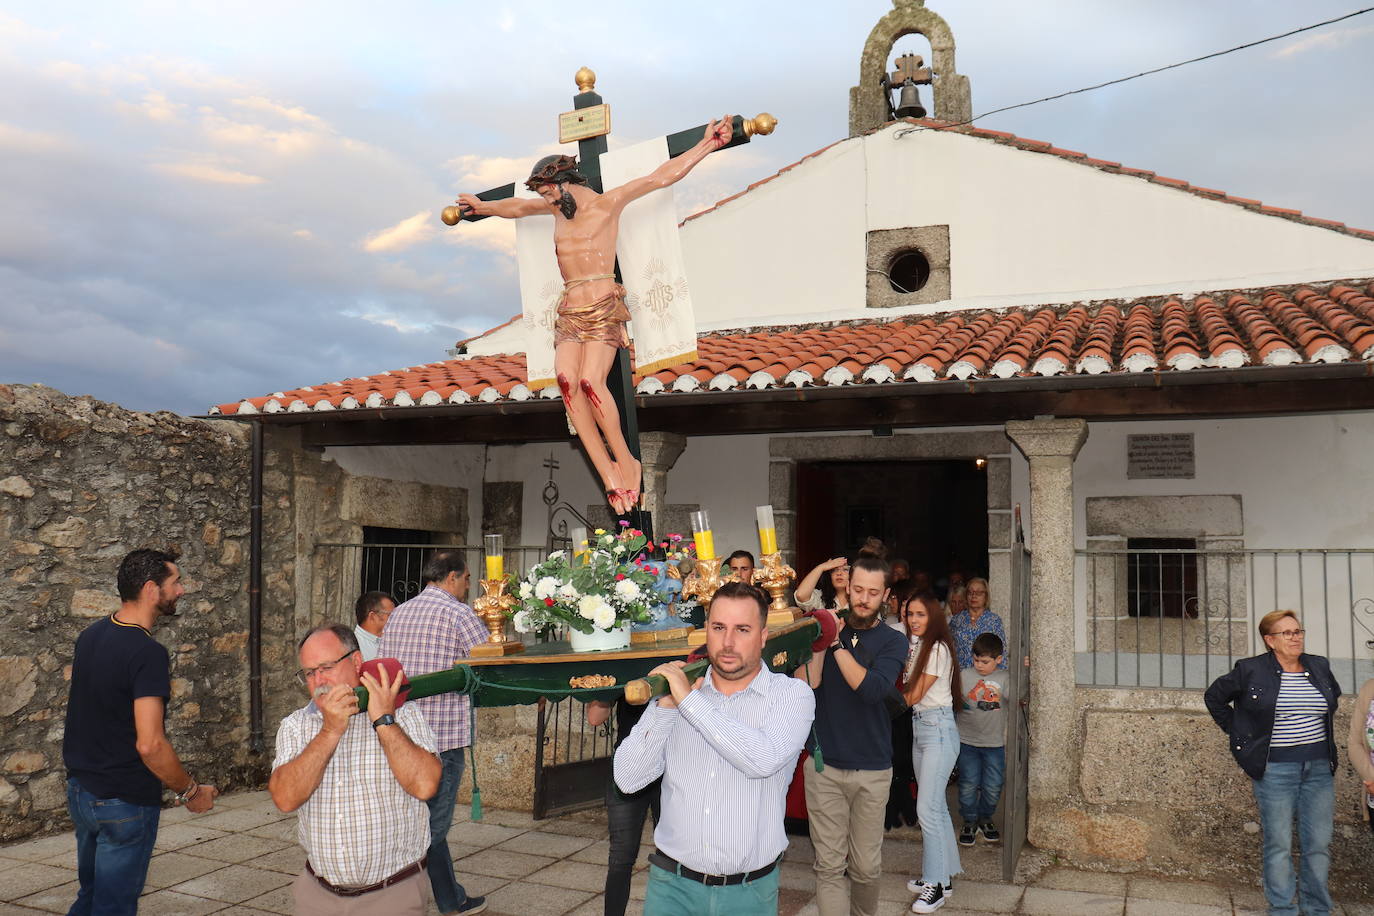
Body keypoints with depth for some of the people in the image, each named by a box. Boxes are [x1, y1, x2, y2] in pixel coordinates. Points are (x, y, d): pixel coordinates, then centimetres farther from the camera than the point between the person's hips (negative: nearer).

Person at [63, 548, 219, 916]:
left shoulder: (90, 635, 3)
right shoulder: (148, 653, -24)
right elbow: (150, 744, -29)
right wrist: (191, 792, -16)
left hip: (80, 789, 9)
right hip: (125, 802, -9)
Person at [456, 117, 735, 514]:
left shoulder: (608, 203, 5)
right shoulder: (558, 208, 22)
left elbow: (662, 176, 2)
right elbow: (517, 206, 41)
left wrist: (706, 145, -1)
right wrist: (482, 207, 55)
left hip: (603, 309, -5)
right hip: (570, 312, 5)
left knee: (590, 381, -26)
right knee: (567, 382, -20)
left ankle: (626, 462, -11)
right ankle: (609, 474, -24)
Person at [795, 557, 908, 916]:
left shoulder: (892, 641, 0)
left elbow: (872, 689, -19)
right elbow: (805, 685, -6)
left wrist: (837, 645, -19)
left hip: (872, 769, 0)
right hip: (823, 765, 1)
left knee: (866, 867, 10)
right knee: (829, 866, 0)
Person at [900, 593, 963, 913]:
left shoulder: (938, 648, -14)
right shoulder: (916, 646, 11)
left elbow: (914, 695, -12)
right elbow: (908, 688, 9)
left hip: (938, 729, -9)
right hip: (919, 726, 9)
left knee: (927, 808, -9)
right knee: (936, 806, 14)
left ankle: (936, 884, -1)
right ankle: (944, 874, 22)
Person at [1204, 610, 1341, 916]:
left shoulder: (1319, 667, 7)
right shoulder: (1250, 670, -5)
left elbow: (1334, 695, 28)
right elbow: (1214, 697, 7)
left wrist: (1321, 728, 15)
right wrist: (1239, 735, 3)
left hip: (1319, 768, 4)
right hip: (1274, 769, -4)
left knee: (1319, 844, 8)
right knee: (1279, 845, 1)